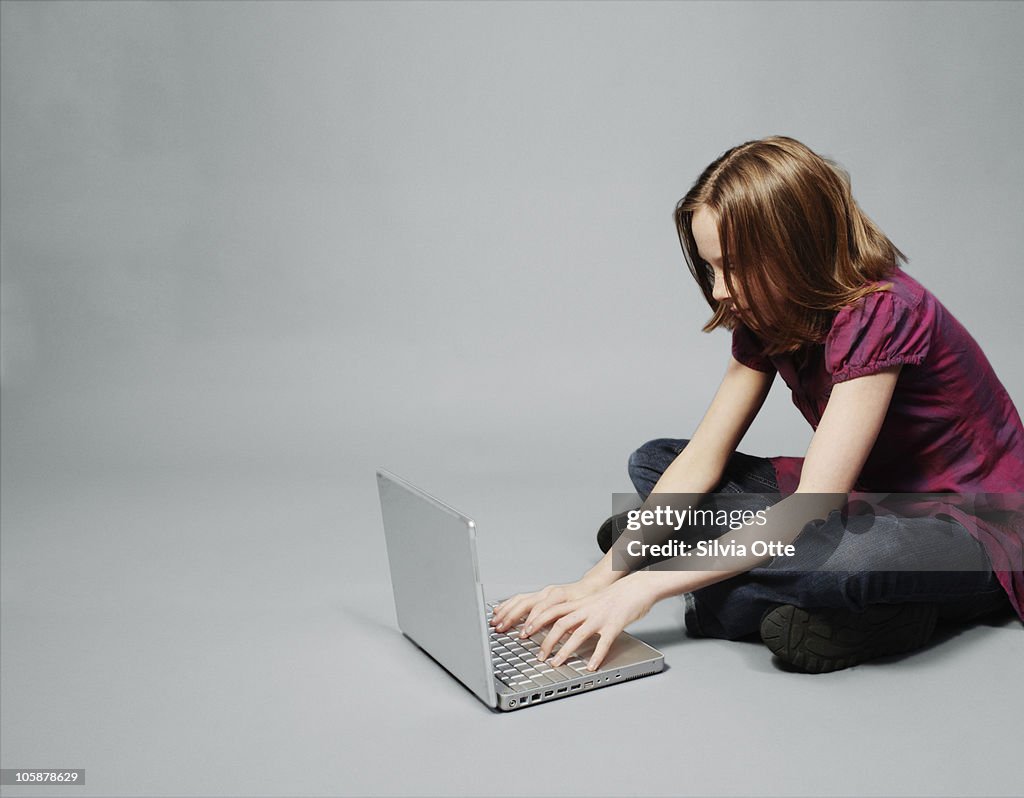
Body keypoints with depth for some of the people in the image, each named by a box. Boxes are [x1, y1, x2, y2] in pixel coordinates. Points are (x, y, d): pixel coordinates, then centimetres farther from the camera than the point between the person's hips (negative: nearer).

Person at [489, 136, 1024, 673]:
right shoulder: (769, 317, -3)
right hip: (870, 501, 8)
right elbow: (702, 459, -6)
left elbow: (811, 508, -33)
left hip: (974, 531, -8)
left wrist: (645, 585, -33)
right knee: (653, 462, 2)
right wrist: (600, 578, -16)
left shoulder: (880, 314, -27)